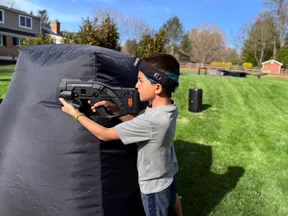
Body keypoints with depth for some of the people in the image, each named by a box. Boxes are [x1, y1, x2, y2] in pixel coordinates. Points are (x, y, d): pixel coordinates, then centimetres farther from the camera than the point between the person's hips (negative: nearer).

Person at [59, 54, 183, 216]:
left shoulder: (151, 120, -39)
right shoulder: (169, 108, -14)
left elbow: (105, 134, -29)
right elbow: (136, 123, -3)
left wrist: (75, 113, -18)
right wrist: (114, 109, -16)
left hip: (154, 183, -8)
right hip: (169, 171, 8)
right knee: (172, 199, 35)